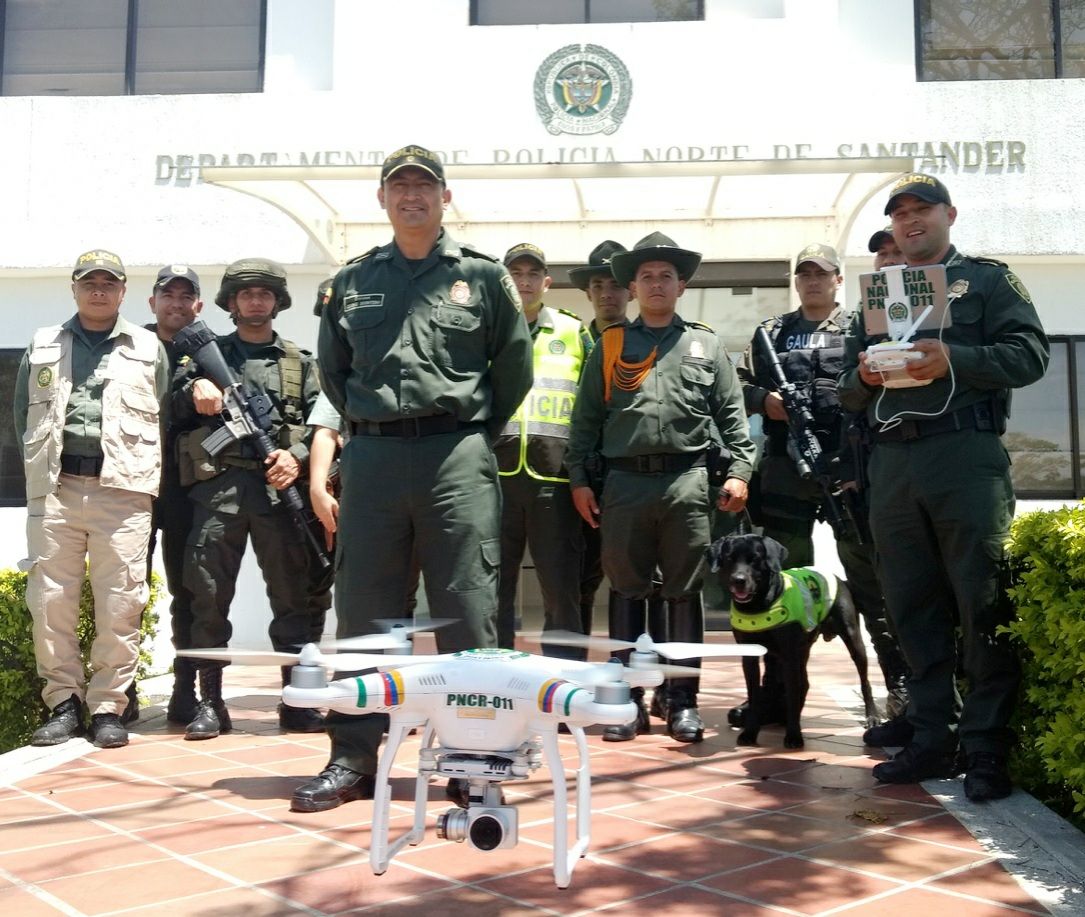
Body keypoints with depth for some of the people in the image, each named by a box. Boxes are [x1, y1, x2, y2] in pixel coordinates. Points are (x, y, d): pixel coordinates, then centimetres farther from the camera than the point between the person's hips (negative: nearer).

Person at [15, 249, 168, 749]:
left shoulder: (149, 348, 12)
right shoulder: (42, 346, 16)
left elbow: (163, 416, 11)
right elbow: (23, 415, 18)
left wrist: (142, 473, 5)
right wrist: (40, 466, 9)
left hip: (123, 489, -2)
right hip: (54, 487, 2)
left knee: (120, 603, -4)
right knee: (50, 598, 0)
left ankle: (108, 706, 5)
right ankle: (64, 702, 11)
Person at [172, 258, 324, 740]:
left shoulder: (300, 362, 18)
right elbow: (172, 409, 12)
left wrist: (298, 456, -9)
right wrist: (194, 390, -8)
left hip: (279, 488, 0)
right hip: (217, 487, 0)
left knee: (292, 595, -1)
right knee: (208, 595, -2)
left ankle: (298, 701, 6)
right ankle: (210, 702, 7)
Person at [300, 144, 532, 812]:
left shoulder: (483, 275, 8)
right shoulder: (353, 281, 15)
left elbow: (514, 369, 10)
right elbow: (333, 370, 23)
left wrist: (470, 433, 10)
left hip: (457, 458, -2)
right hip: (371, 458, 3)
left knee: (468, 613, -3)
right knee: (361, 611, 5)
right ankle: (354, 759, 14)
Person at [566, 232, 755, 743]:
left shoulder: (705, 345, 12)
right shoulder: (610, 345, 13)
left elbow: (732, 414, 8)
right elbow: (586, 418, 10)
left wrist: (739, 470, -3)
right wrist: (578, 479, 3)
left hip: (687, 481, 0)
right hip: (624, 482, 1)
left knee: (684, 593, 3)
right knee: (626, 591, 5)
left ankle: (683, 701, 10)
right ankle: (629, 699, 13)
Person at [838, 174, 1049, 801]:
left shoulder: (987, 280, 10)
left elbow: (1030, 354, -3)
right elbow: (848, 392, 20)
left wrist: (954, 360, -17)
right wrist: (864, 377, -3)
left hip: (965, 453, -5)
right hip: (892, 462, 5)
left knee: (984, 604, -5)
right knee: (915, 607, 6)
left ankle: (988, 749, 2)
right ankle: (934, 739, 14)